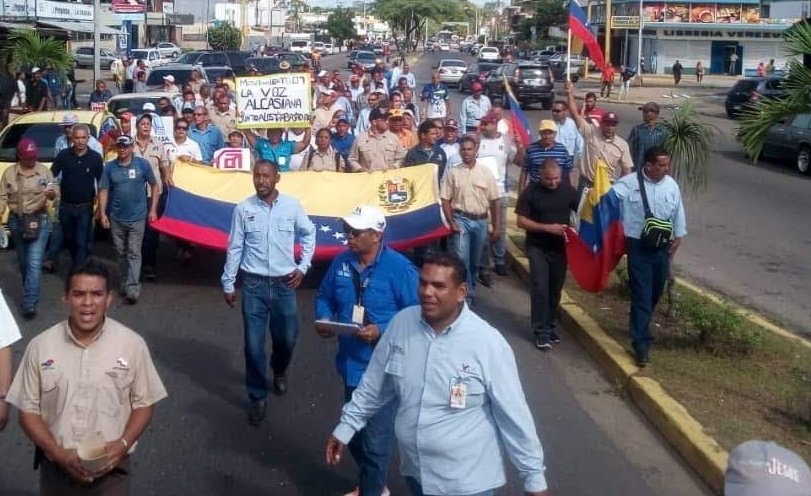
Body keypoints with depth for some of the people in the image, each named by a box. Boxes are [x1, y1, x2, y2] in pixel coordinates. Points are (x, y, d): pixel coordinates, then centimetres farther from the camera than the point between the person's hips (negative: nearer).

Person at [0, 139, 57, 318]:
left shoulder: (44, 171, -1)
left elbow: (55, 192, -5)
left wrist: (52, 193, -28)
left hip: (39, 220, -3)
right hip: (16, 221, 3)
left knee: (34, 263, -10)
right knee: (23, 261, 15)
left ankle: (29, 303, -11)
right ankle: (31, 294, 35)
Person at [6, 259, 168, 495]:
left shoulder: (132, 344, -7)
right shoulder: (40, 346, -5)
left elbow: (144, 403, 1)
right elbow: (28, 410, -1)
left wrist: (123, 445, -14)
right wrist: (60, 454, -13)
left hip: (111, 467, -1)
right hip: (56, 467, 1)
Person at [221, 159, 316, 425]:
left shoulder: (292, 205, -4)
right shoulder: (243, 209, -5)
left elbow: (309, 234, 11)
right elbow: (234, 248, 1)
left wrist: (303, 267, 4)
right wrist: (228, 284, 3)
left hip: (284, 284, 1)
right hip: (254, 285, -1)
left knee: (287, 338, 13)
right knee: (254, 345, 2)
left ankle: (280, 371, 46)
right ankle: (258, 397, 19)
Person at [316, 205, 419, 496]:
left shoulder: (399, 269, -18)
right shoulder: (341, 263, 0)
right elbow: (325, 296, 14)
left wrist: (381, 332, -28)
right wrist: (323, 318, -7)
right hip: (352, 364, 7)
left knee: (375, 437, 3)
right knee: (354, 431, 23)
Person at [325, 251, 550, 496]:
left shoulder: (488, 343, -20)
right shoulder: (401, 323, -8)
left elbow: (514, 415, -13)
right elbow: (374, 386, 6)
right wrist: (346, 426, 11)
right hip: (414, 469, 5)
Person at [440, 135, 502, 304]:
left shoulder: (486, 172, 1)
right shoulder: (452, 172, -1)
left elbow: (495, 201, 2)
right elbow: (445, 200, 0)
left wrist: (497, 226, -2)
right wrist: (451, 222, -10)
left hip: (481, 221, 2)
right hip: (461, 220, -2)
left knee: (475, 260, 13)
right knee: (461, 258, -13)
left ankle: (470, 289, 32)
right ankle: (467, 294, -7)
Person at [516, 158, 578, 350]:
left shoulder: (568, 190, -1)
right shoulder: (531, 192, -8)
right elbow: (521, 221, -9)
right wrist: (547, 228, -19)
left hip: (560, 247, 3)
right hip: (537, 248, -3)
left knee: (555, 289, 9)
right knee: (540, 289, -8)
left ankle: (549, 325, 25)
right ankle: (541, 331, -2)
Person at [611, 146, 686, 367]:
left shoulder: (671, 185, 3)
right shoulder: (629, 183, -12)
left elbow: (678, 213, 14)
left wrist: (678, 238, 15)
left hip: (662, 247, 5)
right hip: (639, 247, -5)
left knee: (655, 292, 18)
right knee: (642, 295, -8)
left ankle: (639, 327, 42)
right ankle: (641, 343, -5)